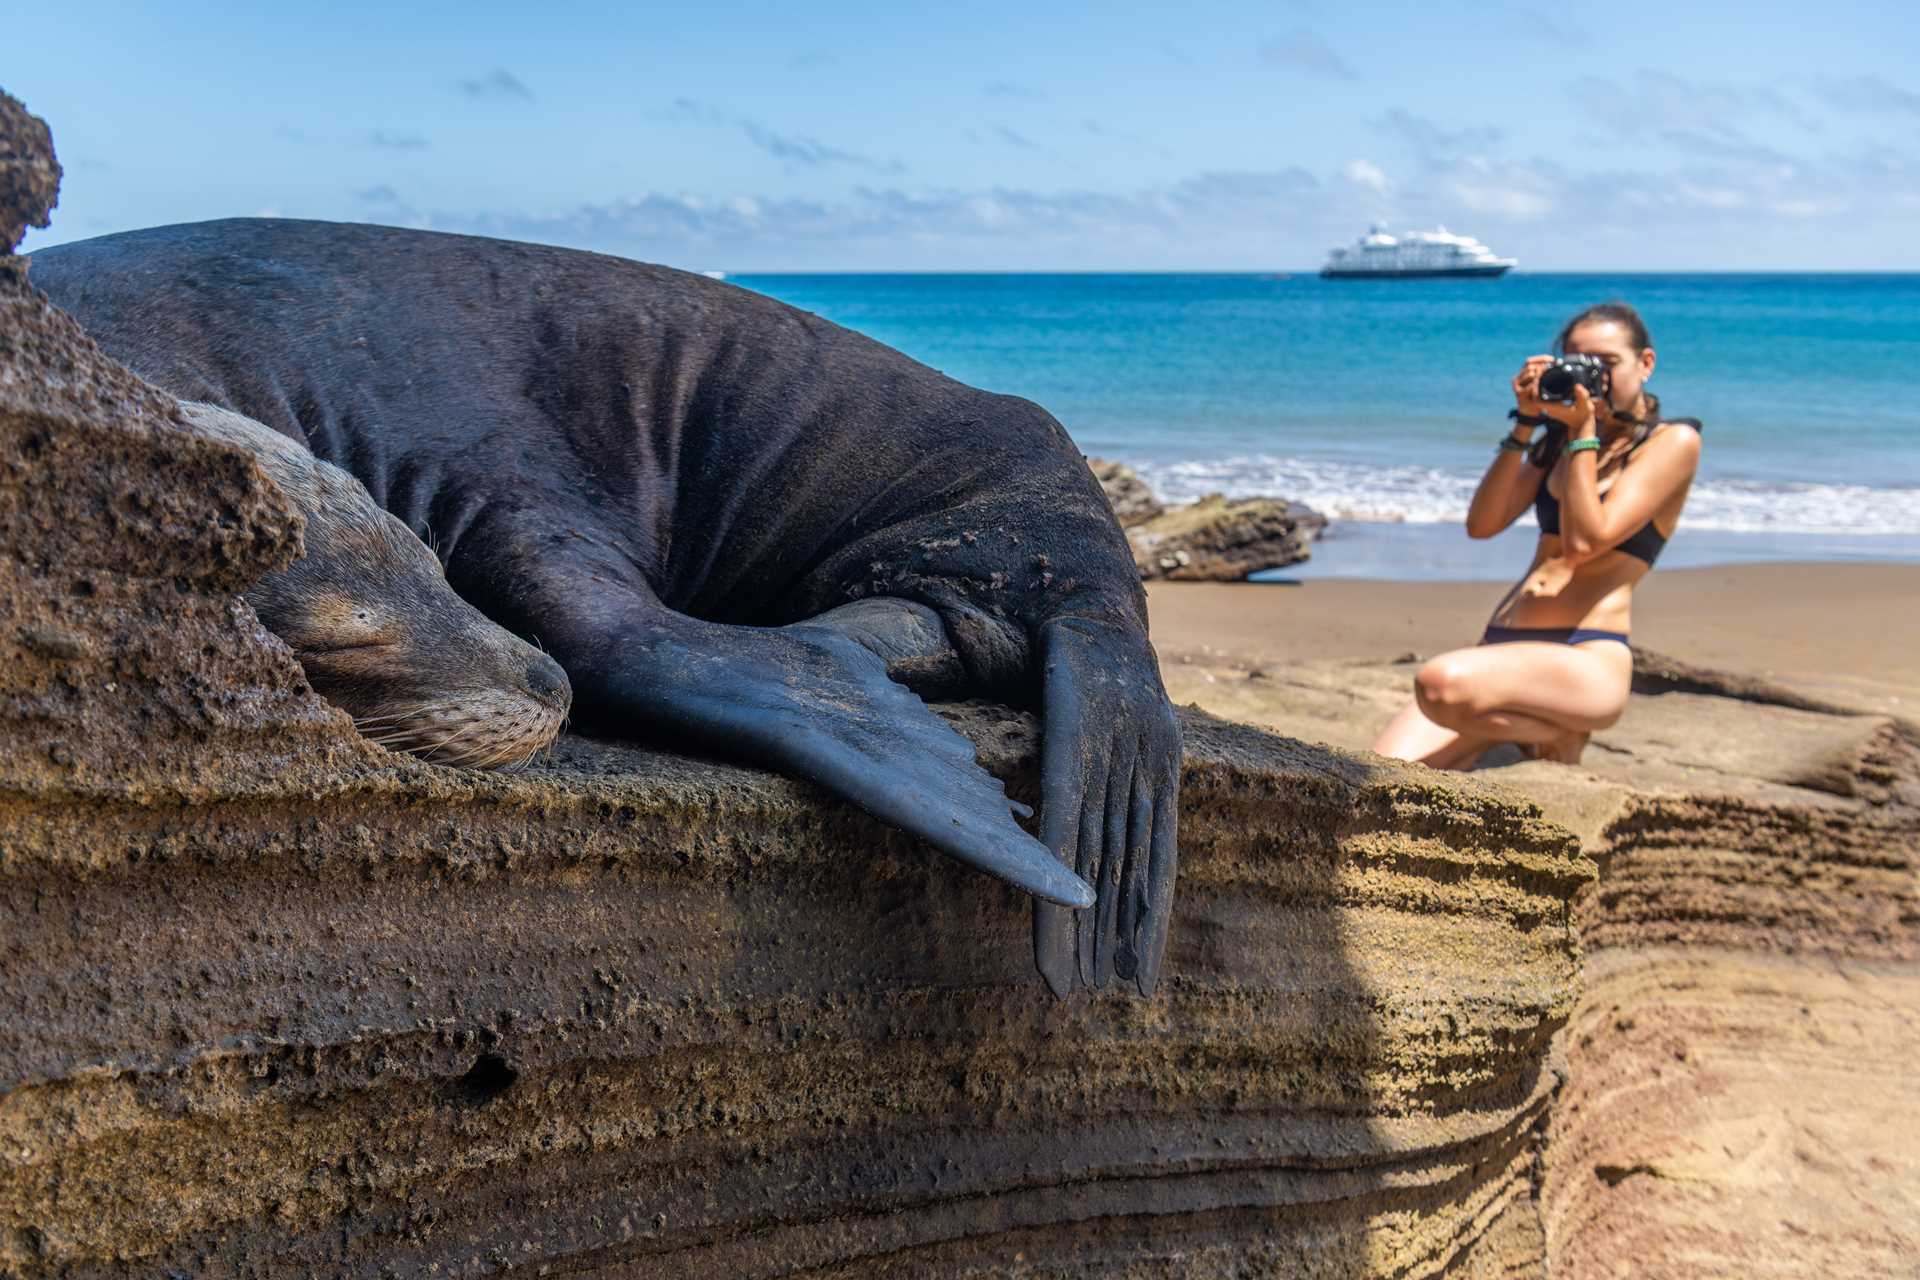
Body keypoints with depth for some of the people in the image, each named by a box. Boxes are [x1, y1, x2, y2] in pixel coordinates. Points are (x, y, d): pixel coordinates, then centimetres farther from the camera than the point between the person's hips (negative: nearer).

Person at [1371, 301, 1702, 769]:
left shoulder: (1674, 442, 4)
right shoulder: (1561, 439, 22)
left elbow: (1585, 541, -10)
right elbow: (1482, 524, 7)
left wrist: (1583, 431, -6)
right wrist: (1525, 422, 2)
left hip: (1587, 659, -5)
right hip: (1502, 646, 6)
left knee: (1442, 684, -38)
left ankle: (1559, 741, -6)